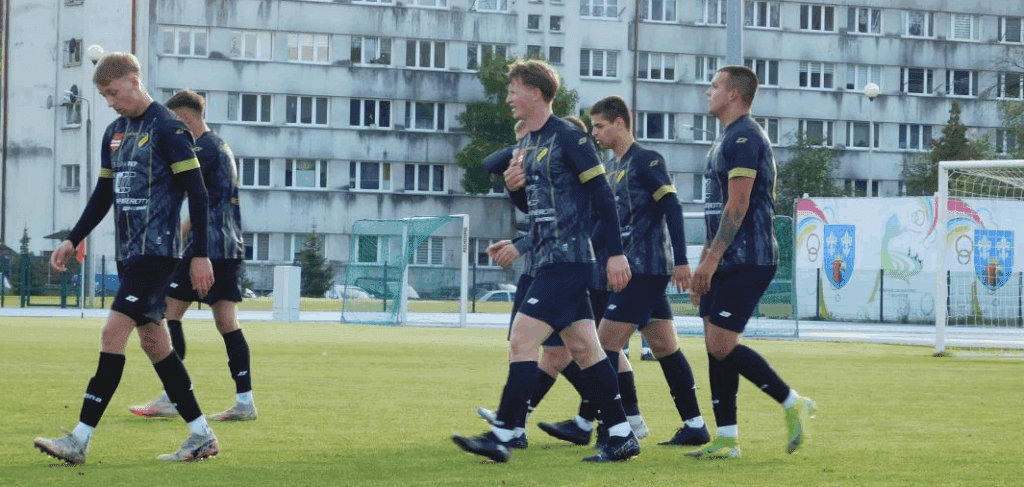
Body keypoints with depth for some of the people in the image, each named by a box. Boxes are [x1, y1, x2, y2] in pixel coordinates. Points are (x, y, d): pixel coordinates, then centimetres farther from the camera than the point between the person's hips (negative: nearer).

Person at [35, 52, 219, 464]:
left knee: (114, 332, -15)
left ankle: (80, 439, -17)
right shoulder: (115, 133, 15)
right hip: (128, 253, 9)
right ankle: (201, 435, 13)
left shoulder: (168, 129, -10)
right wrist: (72, 241, 16)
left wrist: (200, 255, -14)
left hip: (157, 251, -9)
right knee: (153, 341, 8)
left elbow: (197, 193, -11)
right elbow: (103, 195, 24)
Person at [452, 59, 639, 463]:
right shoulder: (526, 144, 16)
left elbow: (602, 195, -13)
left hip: (568, 259, -9)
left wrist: (616, 253, -15)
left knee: (522, 340, -13)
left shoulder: (569, 138, -11)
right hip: (549, 260, 9)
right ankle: (622, 436, 12)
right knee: (583, 347, 9)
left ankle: (501, 436, -14)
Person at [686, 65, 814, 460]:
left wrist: (711, 258, -22)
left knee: (721, 345, -14)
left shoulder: (744, 138, -12)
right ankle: (726, 439, 7)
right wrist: (703, 265, 22)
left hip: (746, 261, -10)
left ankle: (792, 403, -2)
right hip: (726, 263, 10)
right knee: (715, 346, 5)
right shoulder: (725, 141, 20)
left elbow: (737, 205, -20)